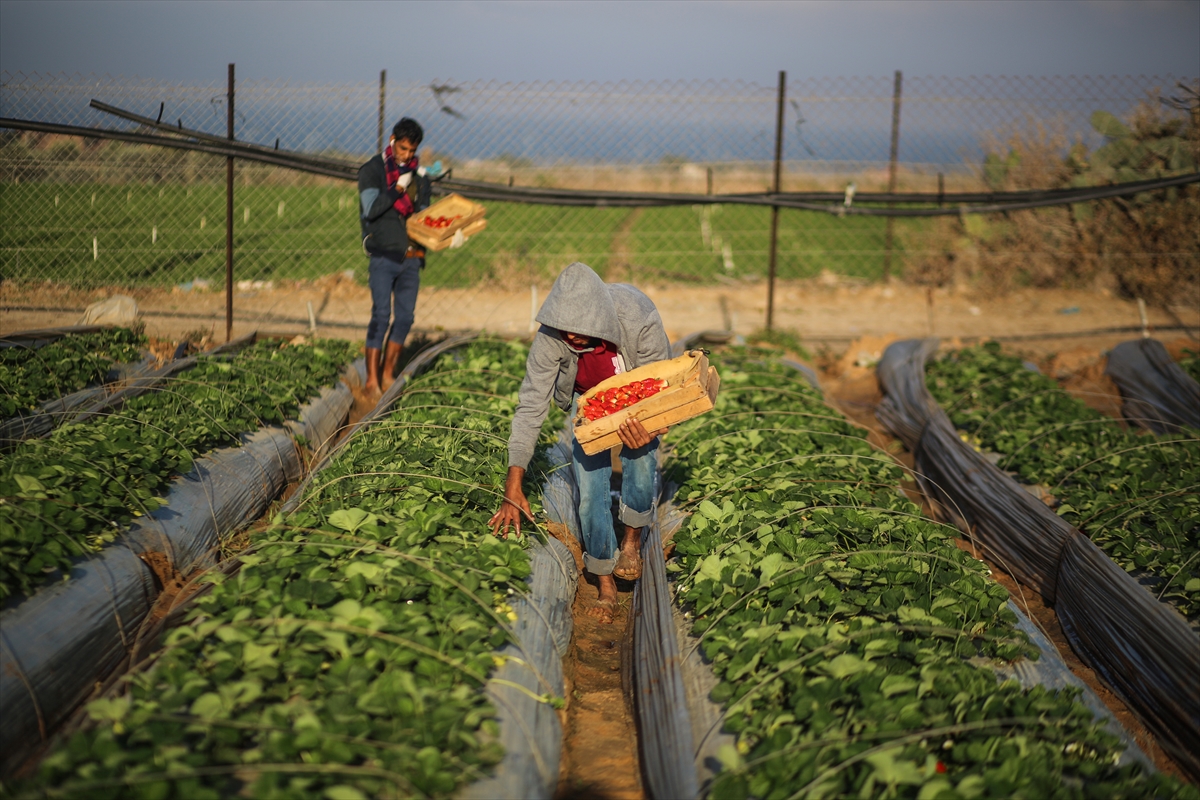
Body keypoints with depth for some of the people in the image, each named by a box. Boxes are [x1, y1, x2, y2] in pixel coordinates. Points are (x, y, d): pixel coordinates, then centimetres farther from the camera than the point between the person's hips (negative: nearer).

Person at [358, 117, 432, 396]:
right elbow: (371, 209, -12)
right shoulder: (373, 170, -1)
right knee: (381, 315, -9)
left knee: (405, 317, 4)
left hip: (411, 258, 5)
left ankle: (388, 374, 15)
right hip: (384, 256, -5)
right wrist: (398, 189, -15)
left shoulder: (419, 175, 14)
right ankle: (372, 379, -5)